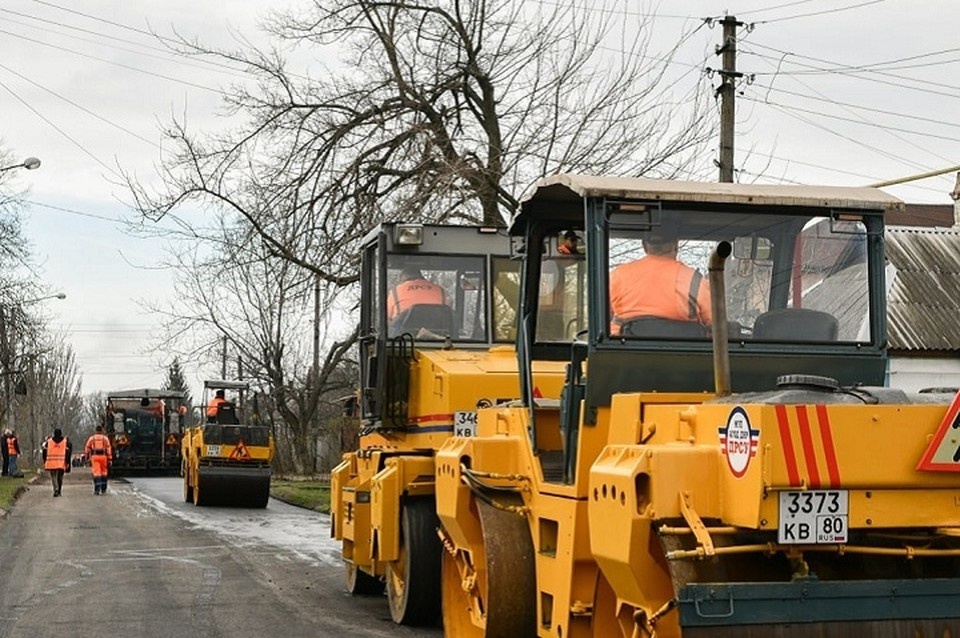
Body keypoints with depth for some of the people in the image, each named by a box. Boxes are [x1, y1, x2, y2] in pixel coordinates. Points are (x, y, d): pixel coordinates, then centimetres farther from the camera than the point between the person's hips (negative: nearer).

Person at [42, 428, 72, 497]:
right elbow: (67, 452, -1)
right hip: (61, 463, 0)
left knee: (53, 477, 5)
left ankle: (56, 489, -16)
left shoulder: (49, 440, 5)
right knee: (60, 477, 12)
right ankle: (59, 491, 12)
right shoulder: (65, 441, 3)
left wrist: (44, 462, 10)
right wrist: (67, 462, 0)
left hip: (51, 463, 0)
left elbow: (45, 451, 5)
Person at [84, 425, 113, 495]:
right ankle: (103, 489, 17)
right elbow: (108, 449, -3)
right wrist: (110, 460, -1)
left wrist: (87, 456, 25)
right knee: (104, 473, 14)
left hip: (94, 457, 0)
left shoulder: (91, 438, 6)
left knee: (96, 473, -4)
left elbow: (87, 448, 7)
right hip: (103, 456, 0)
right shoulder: (105, 438, 3)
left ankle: (97, 489, -16)